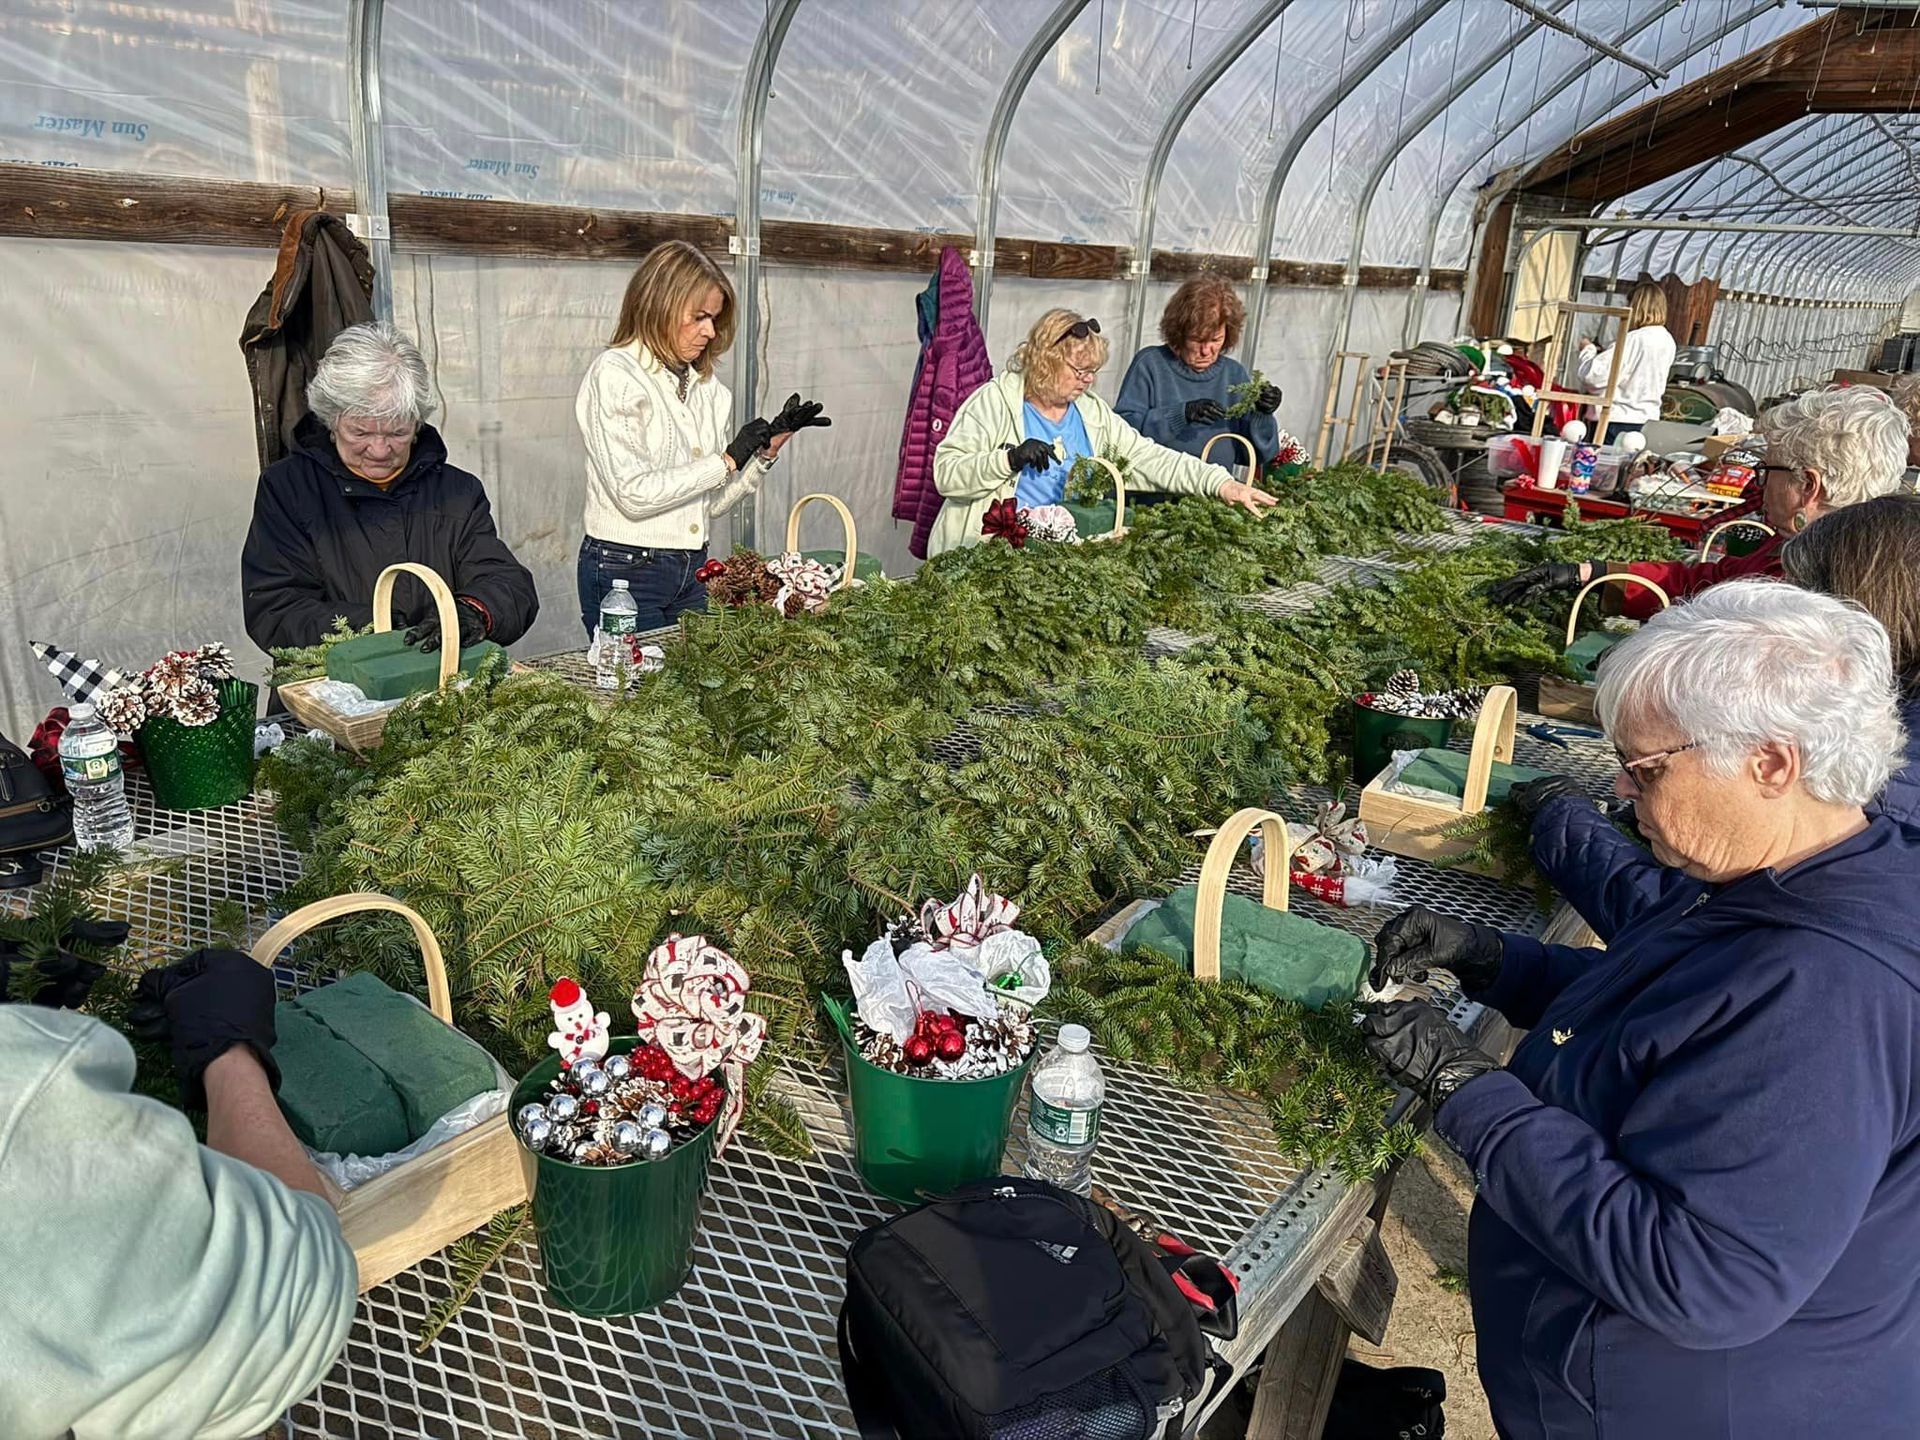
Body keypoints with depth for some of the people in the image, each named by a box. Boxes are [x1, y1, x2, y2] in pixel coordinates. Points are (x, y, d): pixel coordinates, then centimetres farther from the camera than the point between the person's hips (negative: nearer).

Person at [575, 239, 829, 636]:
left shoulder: (708, 387, 9)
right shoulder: (614, 374, -9)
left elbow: (714, 502, 10)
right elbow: (634, 495, -19)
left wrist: (768, 448, -1)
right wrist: (727, 461, -14)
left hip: (693, 569, 6)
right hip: (626, 570, -6)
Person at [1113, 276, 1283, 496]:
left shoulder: (1235, 374, 11)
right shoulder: (1151, 363, 1)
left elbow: (1260, 455, 10)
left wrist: (1261, 416, -9)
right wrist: (1183, 413, -19)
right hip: (1150, 501, -1)